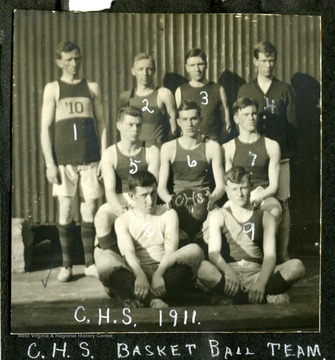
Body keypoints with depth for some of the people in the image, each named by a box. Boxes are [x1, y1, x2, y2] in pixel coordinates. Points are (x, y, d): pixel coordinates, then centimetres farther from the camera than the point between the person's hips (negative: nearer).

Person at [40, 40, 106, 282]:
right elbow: (46, 128, 4)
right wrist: (50, 163, -4)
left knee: (90, 210, 2)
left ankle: (90, 262, 10)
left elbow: (102, 124, 11)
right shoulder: (53, 88, 8)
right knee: (65, 210, -1)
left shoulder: (92, 87, 12)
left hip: (90, 159, 1)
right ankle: (67, 264, 9)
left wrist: (104, 158, 3)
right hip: (64, 160, -1)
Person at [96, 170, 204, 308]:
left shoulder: (169, 214, 12)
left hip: (164, 272, 1)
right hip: (135, 274, -1)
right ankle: (153, 300, -42)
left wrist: (159, 274, -26)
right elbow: (128, 251, -9)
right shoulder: (123, 220, 10)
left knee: (194, 250, -26)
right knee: (105, 259, -28)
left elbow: (171, 249, -4)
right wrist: (140, 275, -32)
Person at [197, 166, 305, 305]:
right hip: (227, 274, -1)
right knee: (203, 268, -36)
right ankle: (265, 299, -28)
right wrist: (228, 271, -29)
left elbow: (270, 255, -3)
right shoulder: (218, 216, 10)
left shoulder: (265, 217, 12)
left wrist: (261, 281, -25)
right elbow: (213, 252, -5)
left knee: (297, 266, -25)